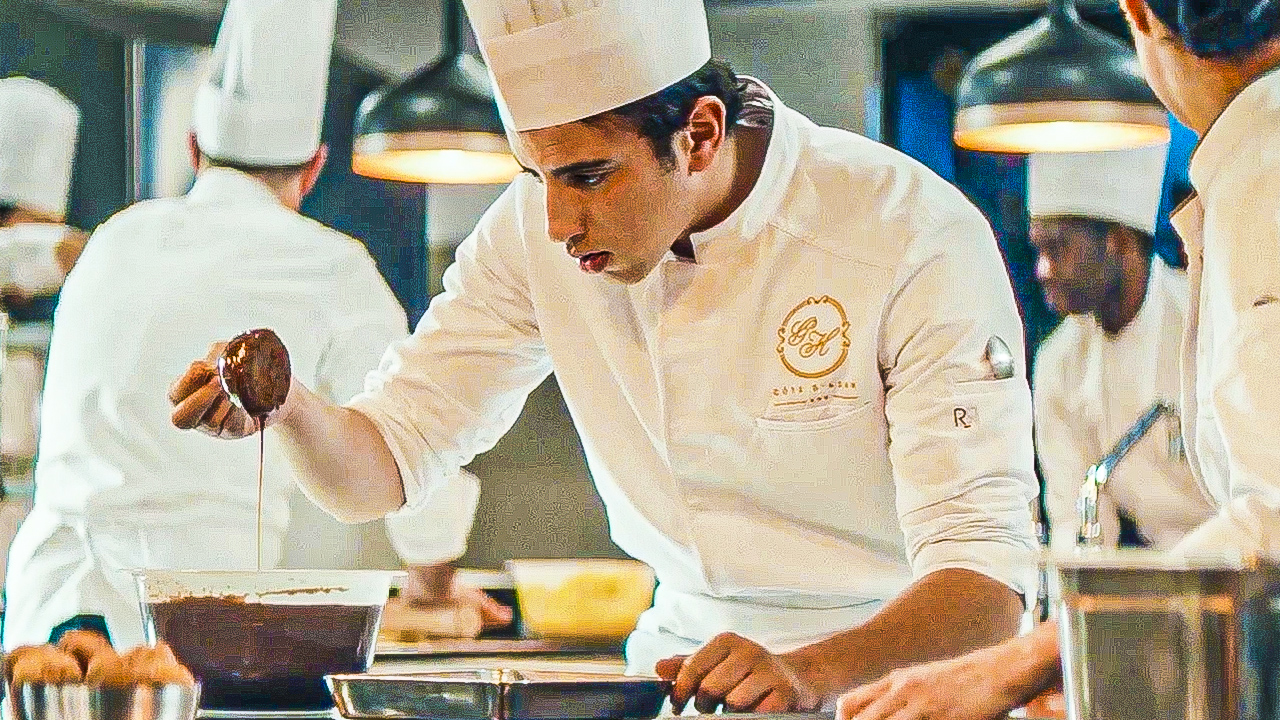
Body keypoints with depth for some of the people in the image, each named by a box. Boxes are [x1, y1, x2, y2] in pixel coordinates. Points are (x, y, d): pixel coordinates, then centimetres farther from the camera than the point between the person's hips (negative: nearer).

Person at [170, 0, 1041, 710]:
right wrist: (289, 407, -20)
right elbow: (384, 465, 2)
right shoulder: (539, 230, -3)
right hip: (684, 658, 3)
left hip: (896, 662, -3)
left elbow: (986, 581, -22)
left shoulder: (916, 239, -17)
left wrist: (809, 673, -40)